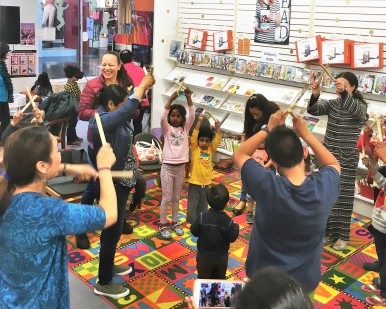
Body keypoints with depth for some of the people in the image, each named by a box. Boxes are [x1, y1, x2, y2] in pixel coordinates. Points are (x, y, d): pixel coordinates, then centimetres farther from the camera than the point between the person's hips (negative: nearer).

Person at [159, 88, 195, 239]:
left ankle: (174, 222, 28)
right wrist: (171, 99, -31)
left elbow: (192, 115, -10)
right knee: (166, 198, 2)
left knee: (176, 198, 15)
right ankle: (163, 225, 14)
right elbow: (162, 117, -20)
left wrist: (188, 97, -22)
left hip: (180, 167, 3)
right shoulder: (166, 128, -1)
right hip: (167, 167, -3)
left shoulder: (185, 128, 5)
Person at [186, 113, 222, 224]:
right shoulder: (194, 148, -7)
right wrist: (199, 121, -24)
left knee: (203, 206, 16)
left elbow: (218, 139, -4)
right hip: (194, 183, -4)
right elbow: (194, 135, -18)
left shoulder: (211, 149, 3)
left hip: (206, 183, 4)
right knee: (192, 205, 6)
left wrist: (217, 126, -17)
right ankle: (192, 223, 19)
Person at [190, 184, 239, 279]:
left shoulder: (202, 217, -22)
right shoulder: (228, 221, -22)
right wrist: (236, 227, 4)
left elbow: (194, 231, -13)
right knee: (219, 279, 22)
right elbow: (232, 238, -12)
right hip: (221, 258, 1)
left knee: (203, 279, 17)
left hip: (204, 256, 0)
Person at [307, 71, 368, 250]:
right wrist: (315, 95, -31)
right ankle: (328, 230, 26)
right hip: (328, 155, 5)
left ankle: (343, 235, 17)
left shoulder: (361, 106, -8)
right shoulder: (332, 104, 4)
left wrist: (344, 93, -48)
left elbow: (355, 111, -32)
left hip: (347, 159, -4)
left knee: (343, 197, 3)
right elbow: (313, 110, -10)